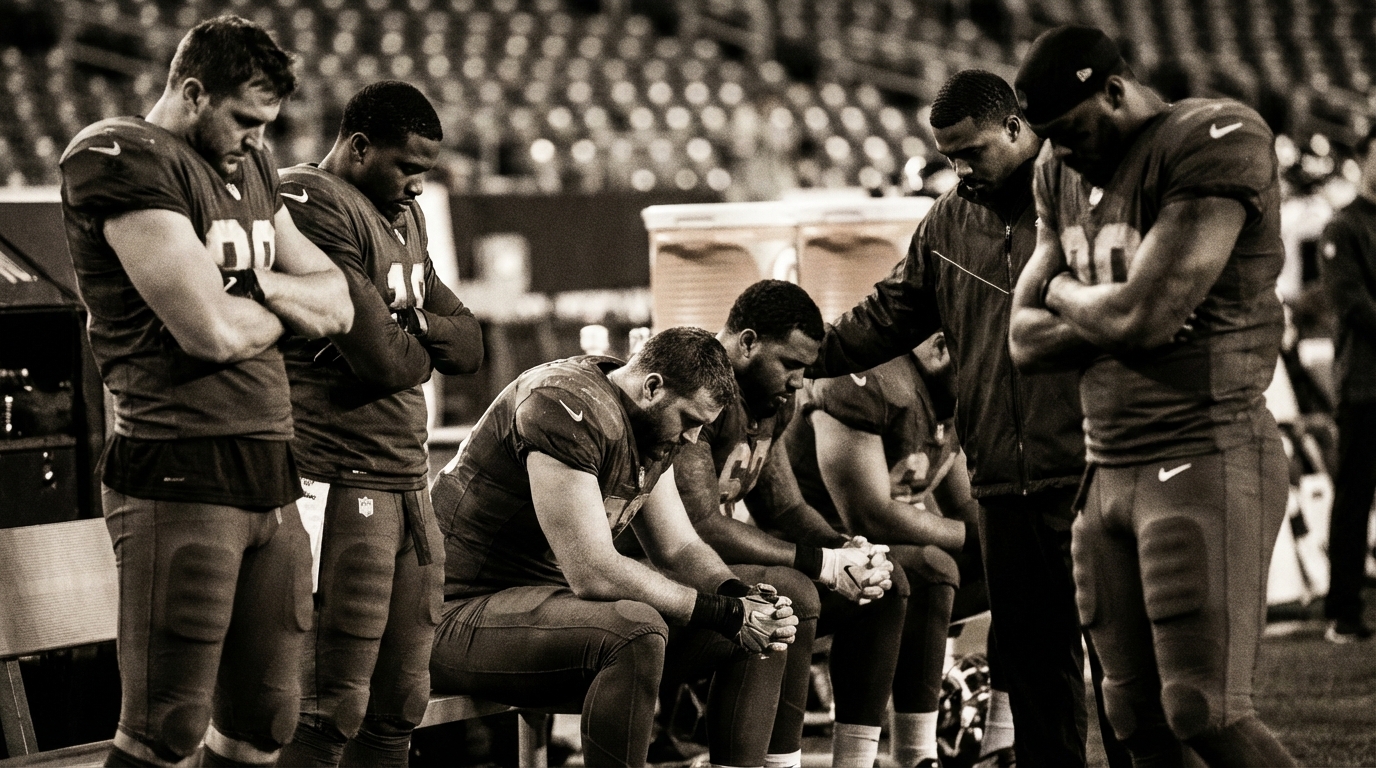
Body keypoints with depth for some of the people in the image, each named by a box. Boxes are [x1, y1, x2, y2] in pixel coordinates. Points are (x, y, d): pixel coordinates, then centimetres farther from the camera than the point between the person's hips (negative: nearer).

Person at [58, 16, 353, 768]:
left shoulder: (250, 165, 19)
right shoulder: (123, 159, -9)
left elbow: (336, 303, 20)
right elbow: (212, 331, -17)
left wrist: (262, 286, -1)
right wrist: (281, 308, 5)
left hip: (270, 476, 9)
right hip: (181, 479, -9)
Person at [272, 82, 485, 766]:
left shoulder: (403, 216, 21)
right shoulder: (312, 203, -12)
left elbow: (467, 344, 17)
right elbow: (383, 360, -19)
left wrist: (408, 327, -3)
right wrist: (423, 342, 4)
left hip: (407, 482, 10)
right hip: (339, 486, -10)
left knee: (400, 704, 8)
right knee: (334, 706, -10)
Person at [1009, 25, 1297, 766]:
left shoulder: (1213, 142, -13)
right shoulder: (1062, 175, 14)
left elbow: (1142, 314, -19)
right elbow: (1026, 339, 13)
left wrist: (1065, 295, 2)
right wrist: (1106, 318, -7)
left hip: (1205, 461, -8)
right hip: (1108, 472, 8)